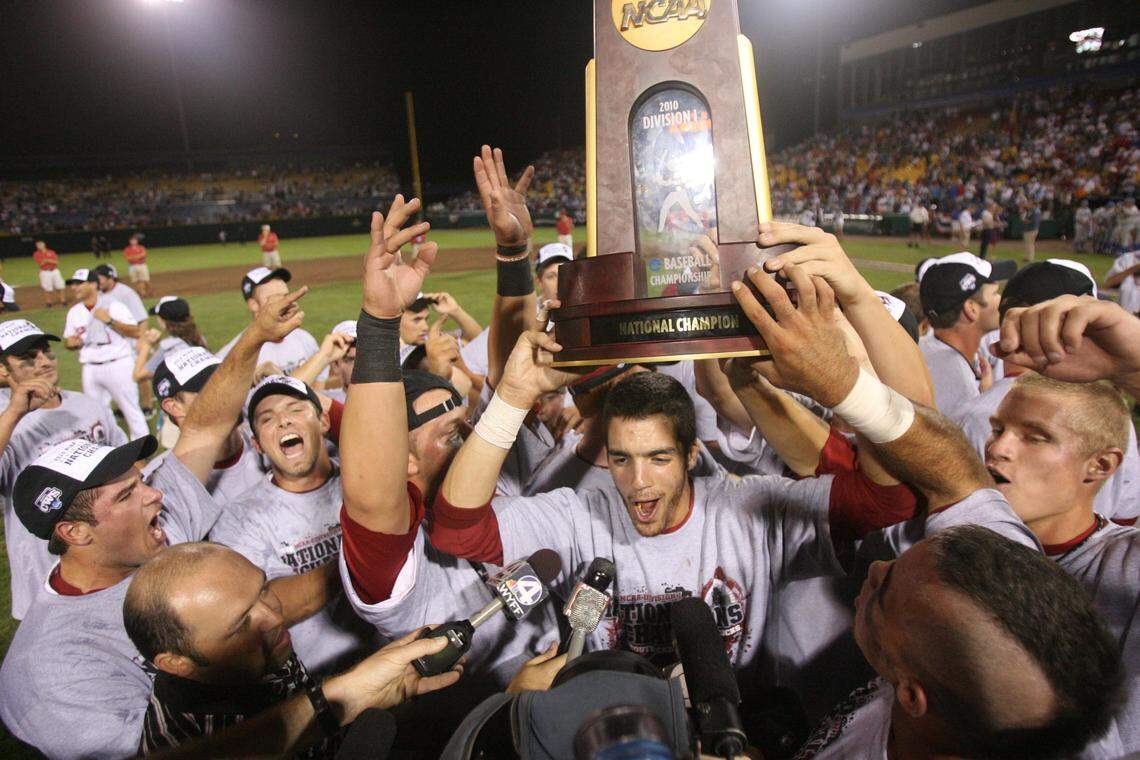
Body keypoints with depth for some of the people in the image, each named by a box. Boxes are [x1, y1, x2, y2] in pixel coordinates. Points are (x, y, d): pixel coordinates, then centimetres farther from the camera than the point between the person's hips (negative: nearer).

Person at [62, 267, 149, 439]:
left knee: (130, 408, 0)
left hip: (118, 365, -5)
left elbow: (135, 332, -13)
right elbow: (68, 340, 19)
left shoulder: (114, 306, -6)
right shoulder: (74, 312, 10)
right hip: (90, 369, 6)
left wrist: (110, 321, -22)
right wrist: (71, 343, -4)